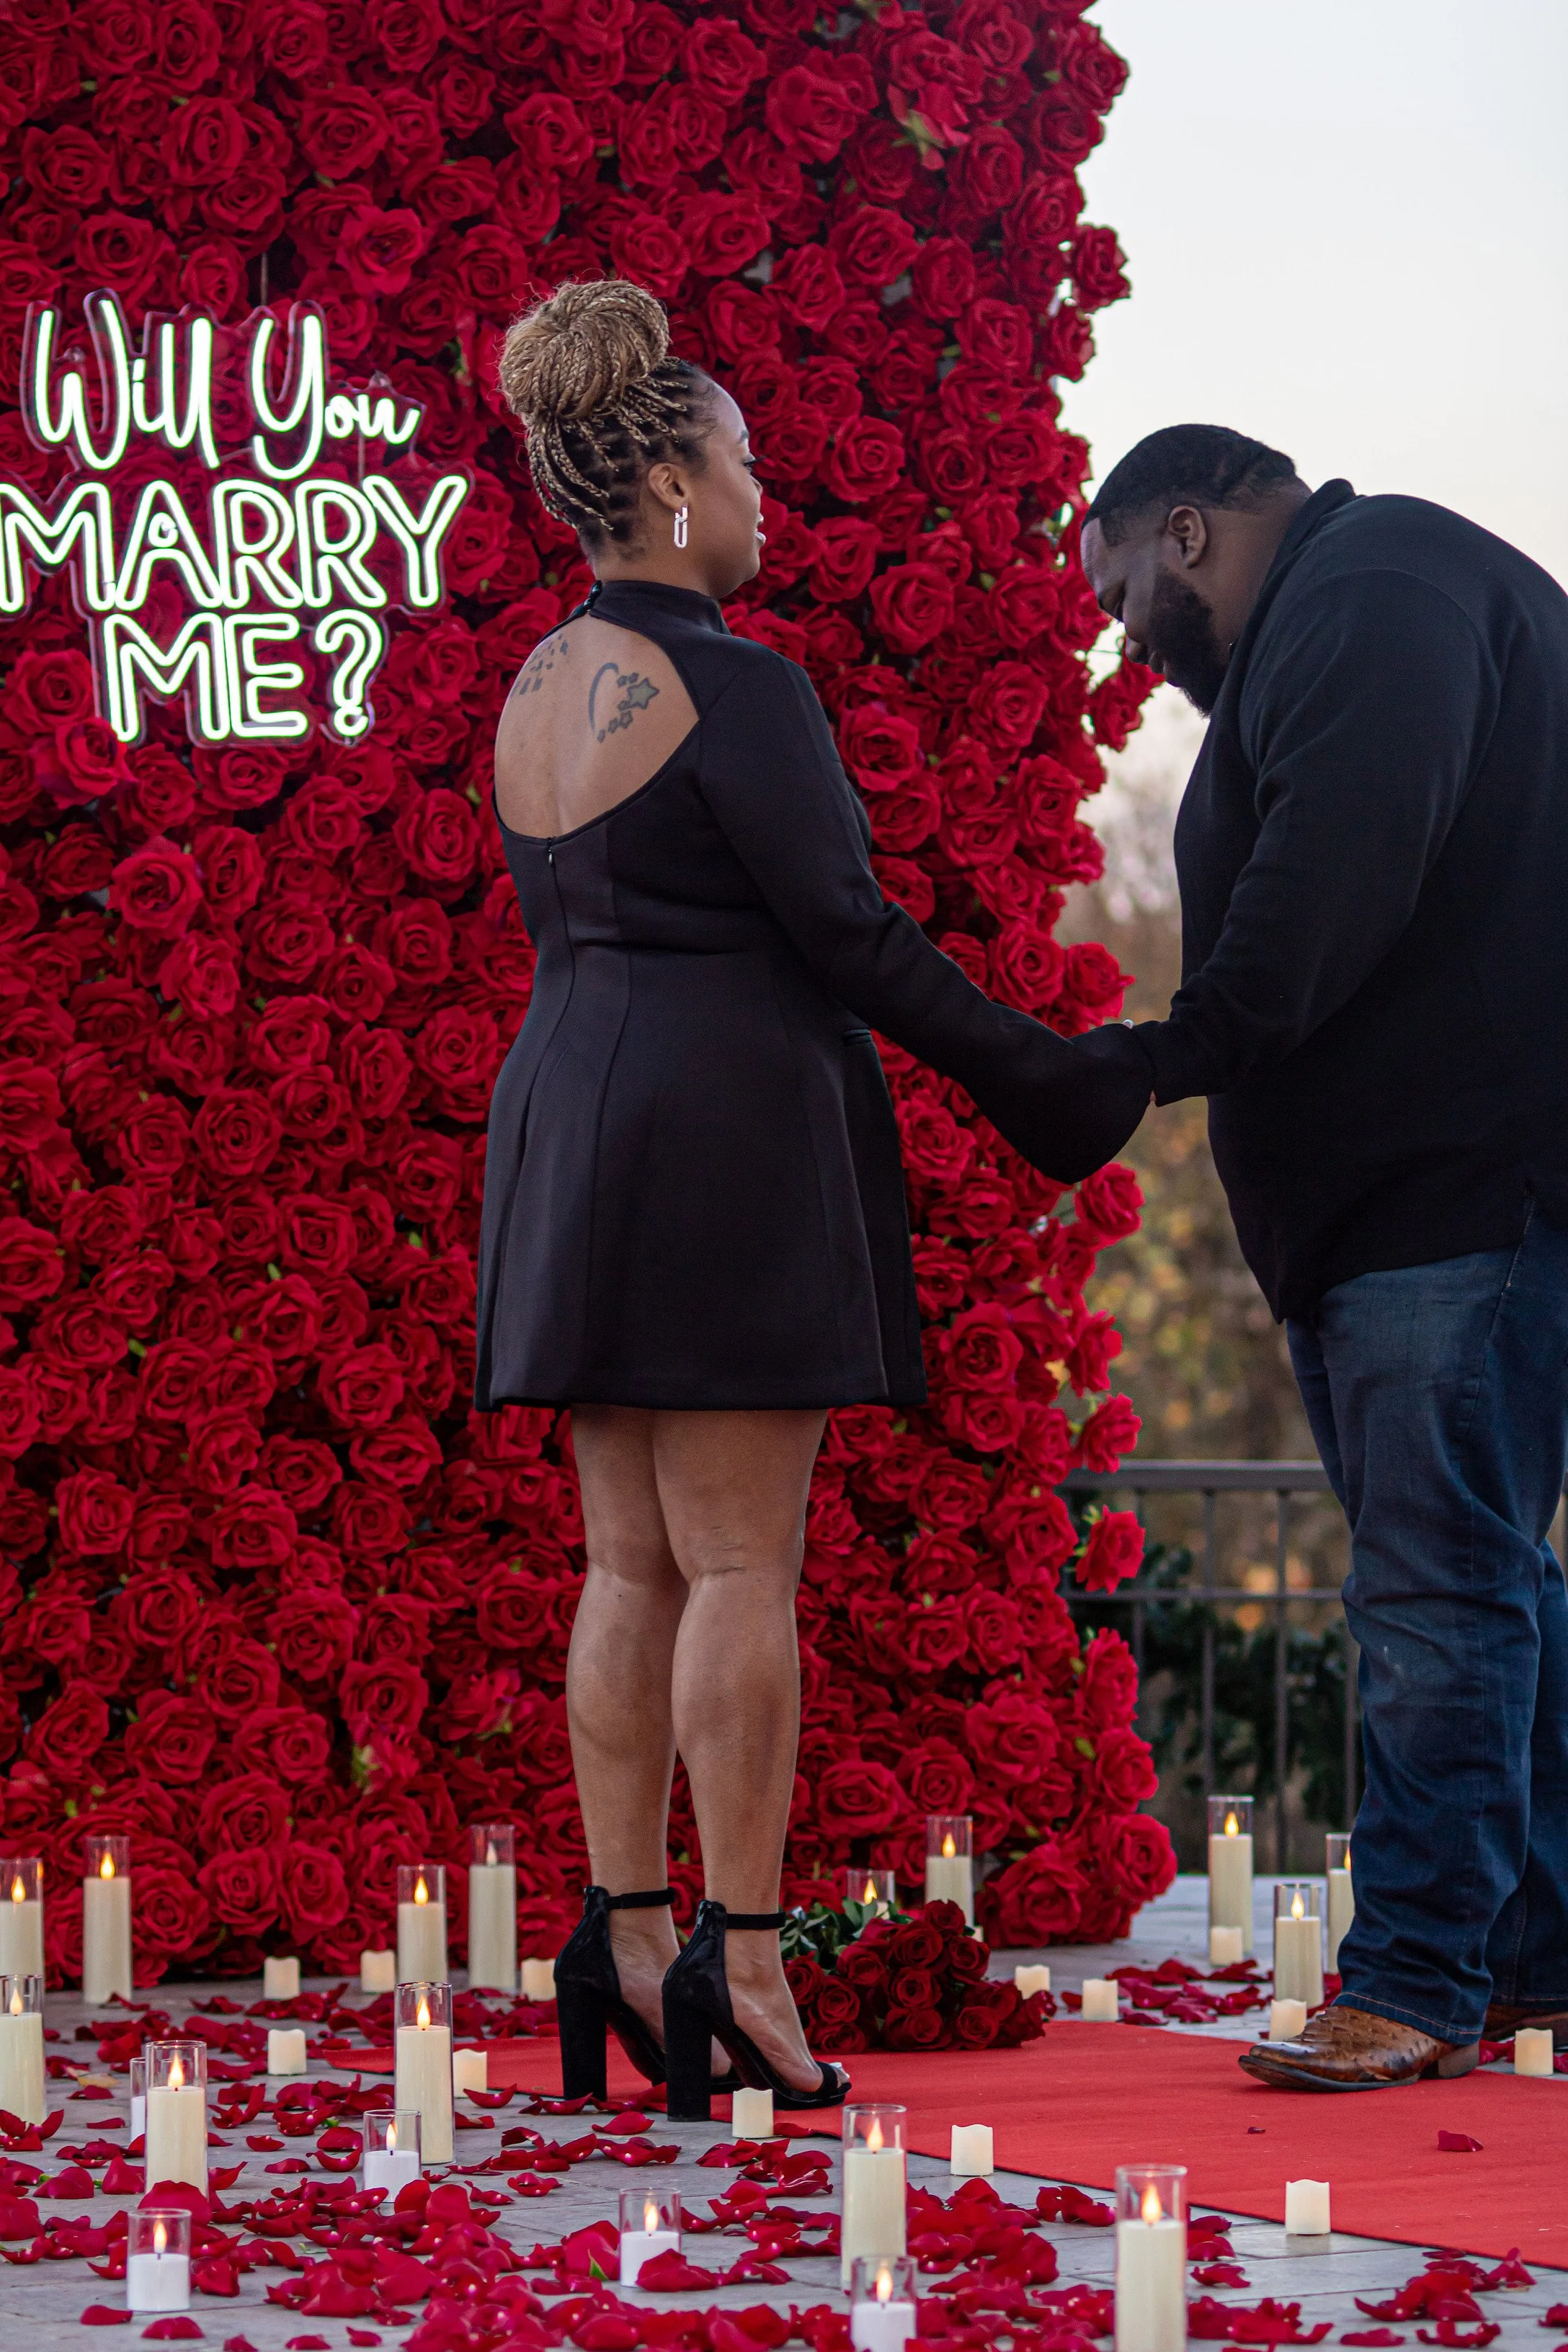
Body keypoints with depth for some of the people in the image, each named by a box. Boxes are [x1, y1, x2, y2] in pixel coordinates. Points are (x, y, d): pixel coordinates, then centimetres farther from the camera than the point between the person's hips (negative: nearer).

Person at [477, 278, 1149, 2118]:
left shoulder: (538, 691, 13)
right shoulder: (734, 690, -13)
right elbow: (848, 933, -14)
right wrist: (1043, 1081, -5)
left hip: (574, 1120, 8)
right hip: (735, 1128, -8)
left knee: (633, 1565, 8)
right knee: (740, 1564, -6)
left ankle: (627, 1940, 7)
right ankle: (739, 1956, -6)